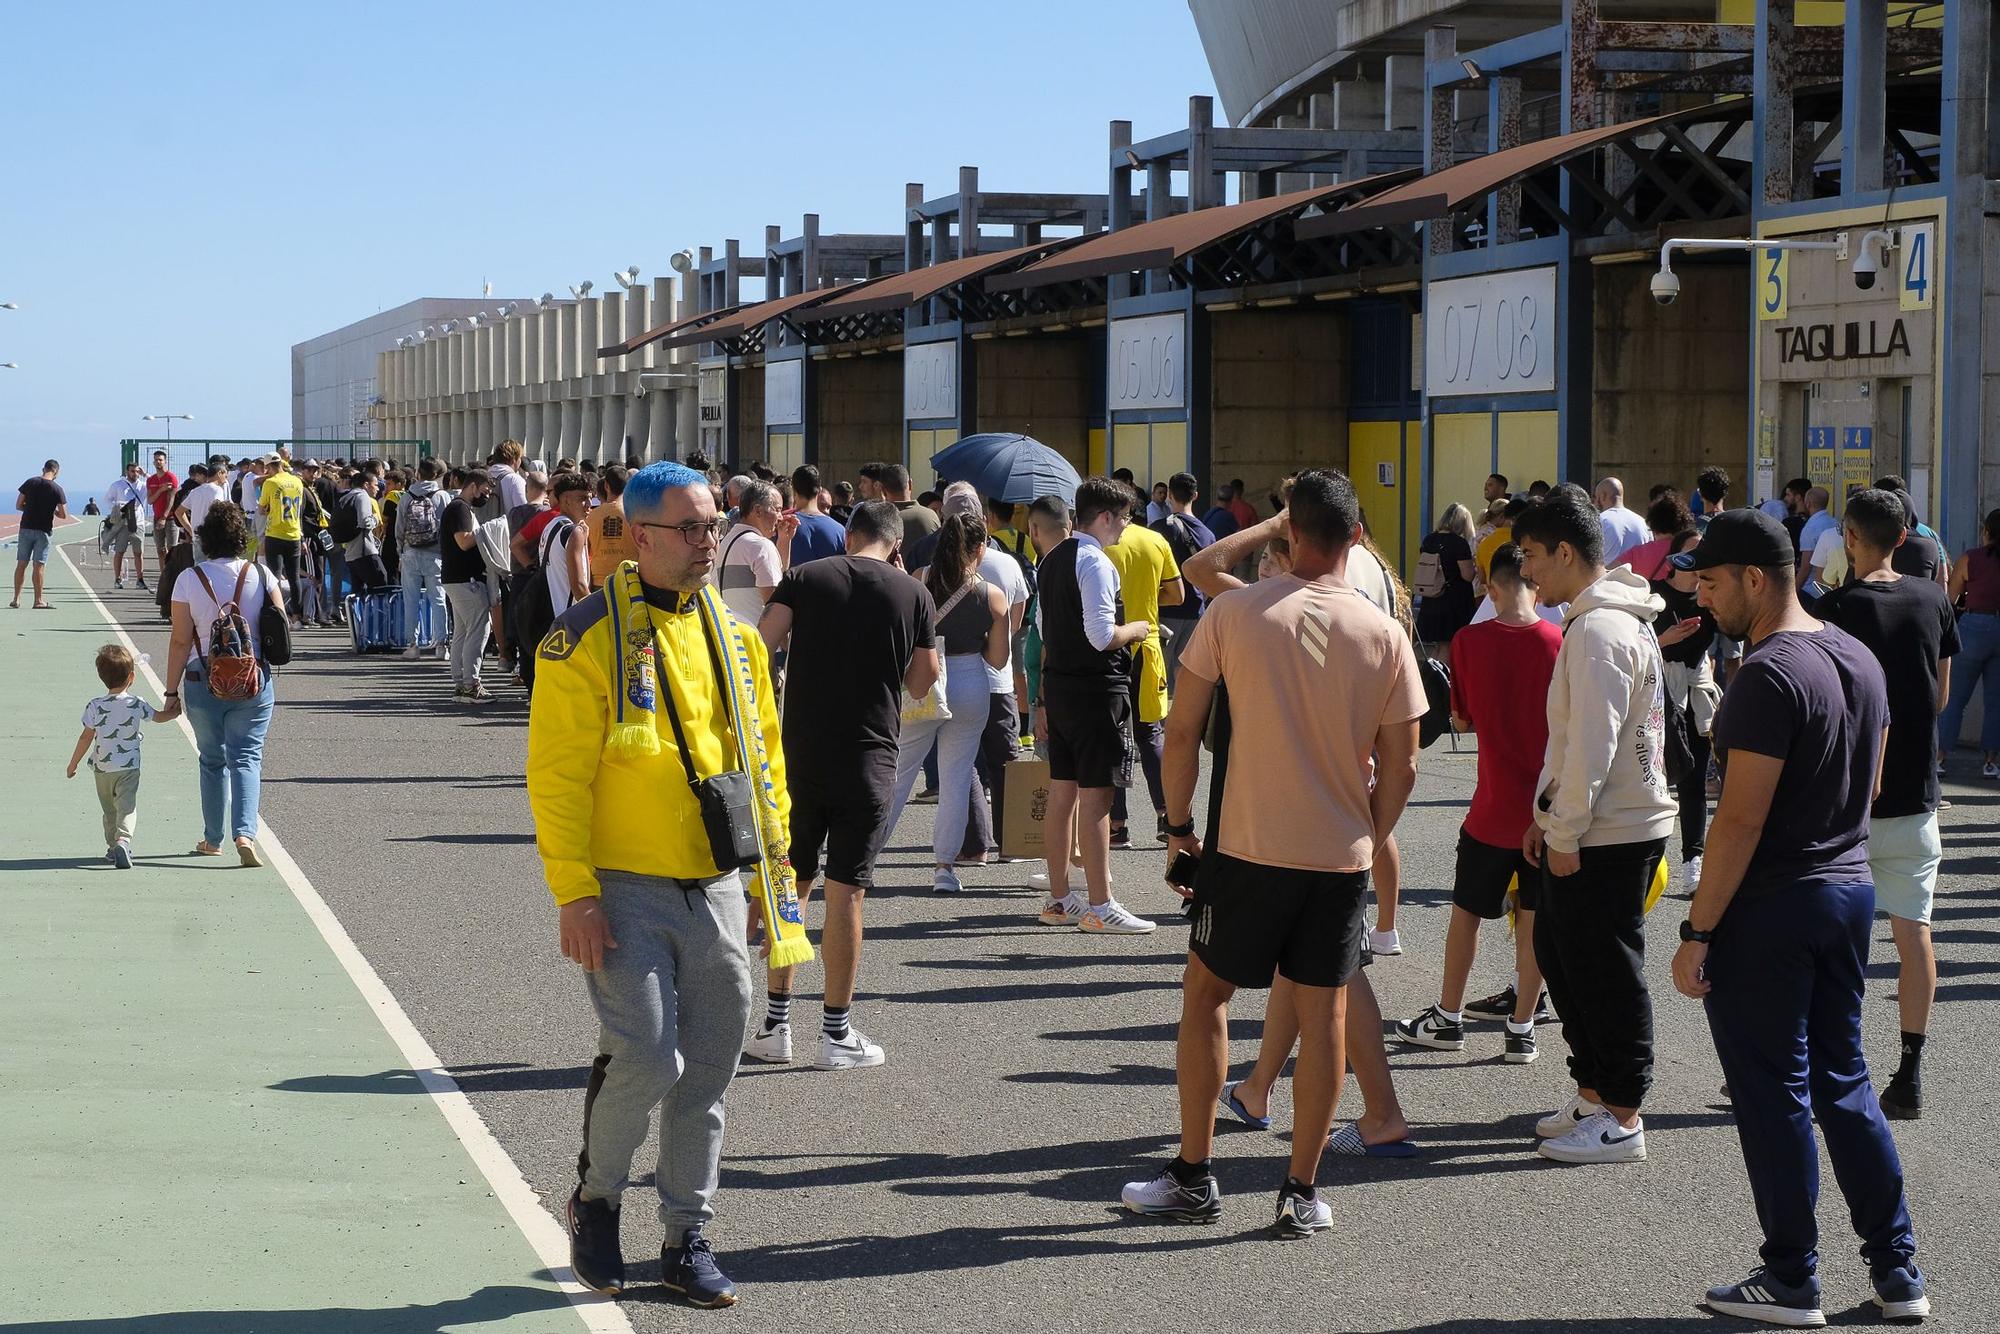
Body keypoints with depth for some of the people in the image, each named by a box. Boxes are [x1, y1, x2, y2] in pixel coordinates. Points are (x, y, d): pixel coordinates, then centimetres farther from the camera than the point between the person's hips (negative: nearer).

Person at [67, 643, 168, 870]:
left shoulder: (95, 706, -6)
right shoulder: (137, 704, -5)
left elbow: (86, 738, -4)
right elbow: (159, 717, 14)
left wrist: (73, 764, 7)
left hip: (102, 768, 2)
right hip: (128, 767, -2)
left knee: (109, 809, 17)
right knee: (127, 807, -7)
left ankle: (112, 847, 23)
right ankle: (123, 839, -30)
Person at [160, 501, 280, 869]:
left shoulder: (189, 579, -8)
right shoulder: (261, 574, -5)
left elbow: (180, 641, -7)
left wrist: (171, 692, 0)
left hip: (203, 681, 0)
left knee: (212, 760, 15)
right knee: (246, 757, 3)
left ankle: (212, 841, 22)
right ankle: (245, 833, -16)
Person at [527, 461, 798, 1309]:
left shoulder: (734, 640, 10)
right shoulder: (588, 640, -9)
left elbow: (764, 761, 17)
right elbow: (557, 777, -11)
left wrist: (775, 869, 12)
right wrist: (573, 894, -16)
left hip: (716, 891, 6)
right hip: (625, 894, -5)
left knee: (707, 1073, 8)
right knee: (646, 1059, -13)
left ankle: (688, 1240, 22)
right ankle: (594, 1198, 14)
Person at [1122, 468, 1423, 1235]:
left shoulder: (1235, 612, -6)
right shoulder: (1384, 634, -2)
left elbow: (1181, 732, -4)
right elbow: (1400, 769, 1)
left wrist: (1179, 825, 8)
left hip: (1248, 848, -1)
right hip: (1341, 855, 2)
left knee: (1205, 995, 13)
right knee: (1324, 1013, 8)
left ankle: (1194, 1177, 17)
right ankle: (1301, 1194, 10)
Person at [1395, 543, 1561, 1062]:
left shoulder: (1471, 640, -9)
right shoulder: (1560, 642, -9)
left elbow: (1461, 719, 2)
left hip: (1494, 804, 0)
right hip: (1549, 805, 1)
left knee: (1467, 912, 15)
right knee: (1534, 919, 9)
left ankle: (1448, 1018, 24)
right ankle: (1521, 1028, 12)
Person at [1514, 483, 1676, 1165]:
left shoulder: (1599, 630, -20)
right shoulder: (1609, 619, 15)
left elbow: (1593, 745, -23)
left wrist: (1565, 835, -17)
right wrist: (1546, 817, 18)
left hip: (1608, 837, -10)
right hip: (1587, 831, 10)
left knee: (1605, 970, -2)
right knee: (1559, 953, 17)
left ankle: (1622, 1117, 7)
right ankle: (1593, 1093, 27)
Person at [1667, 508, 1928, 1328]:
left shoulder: (1769, 676, -20)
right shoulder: (1859, 660, 8)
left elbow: (1742, 819, -22)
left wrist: (1697, 931, -18)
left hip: (1769, 908, -8)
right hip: (1850, 889, 9)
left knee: (1773, 1094, 2)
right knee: (1842, 1081, 16)